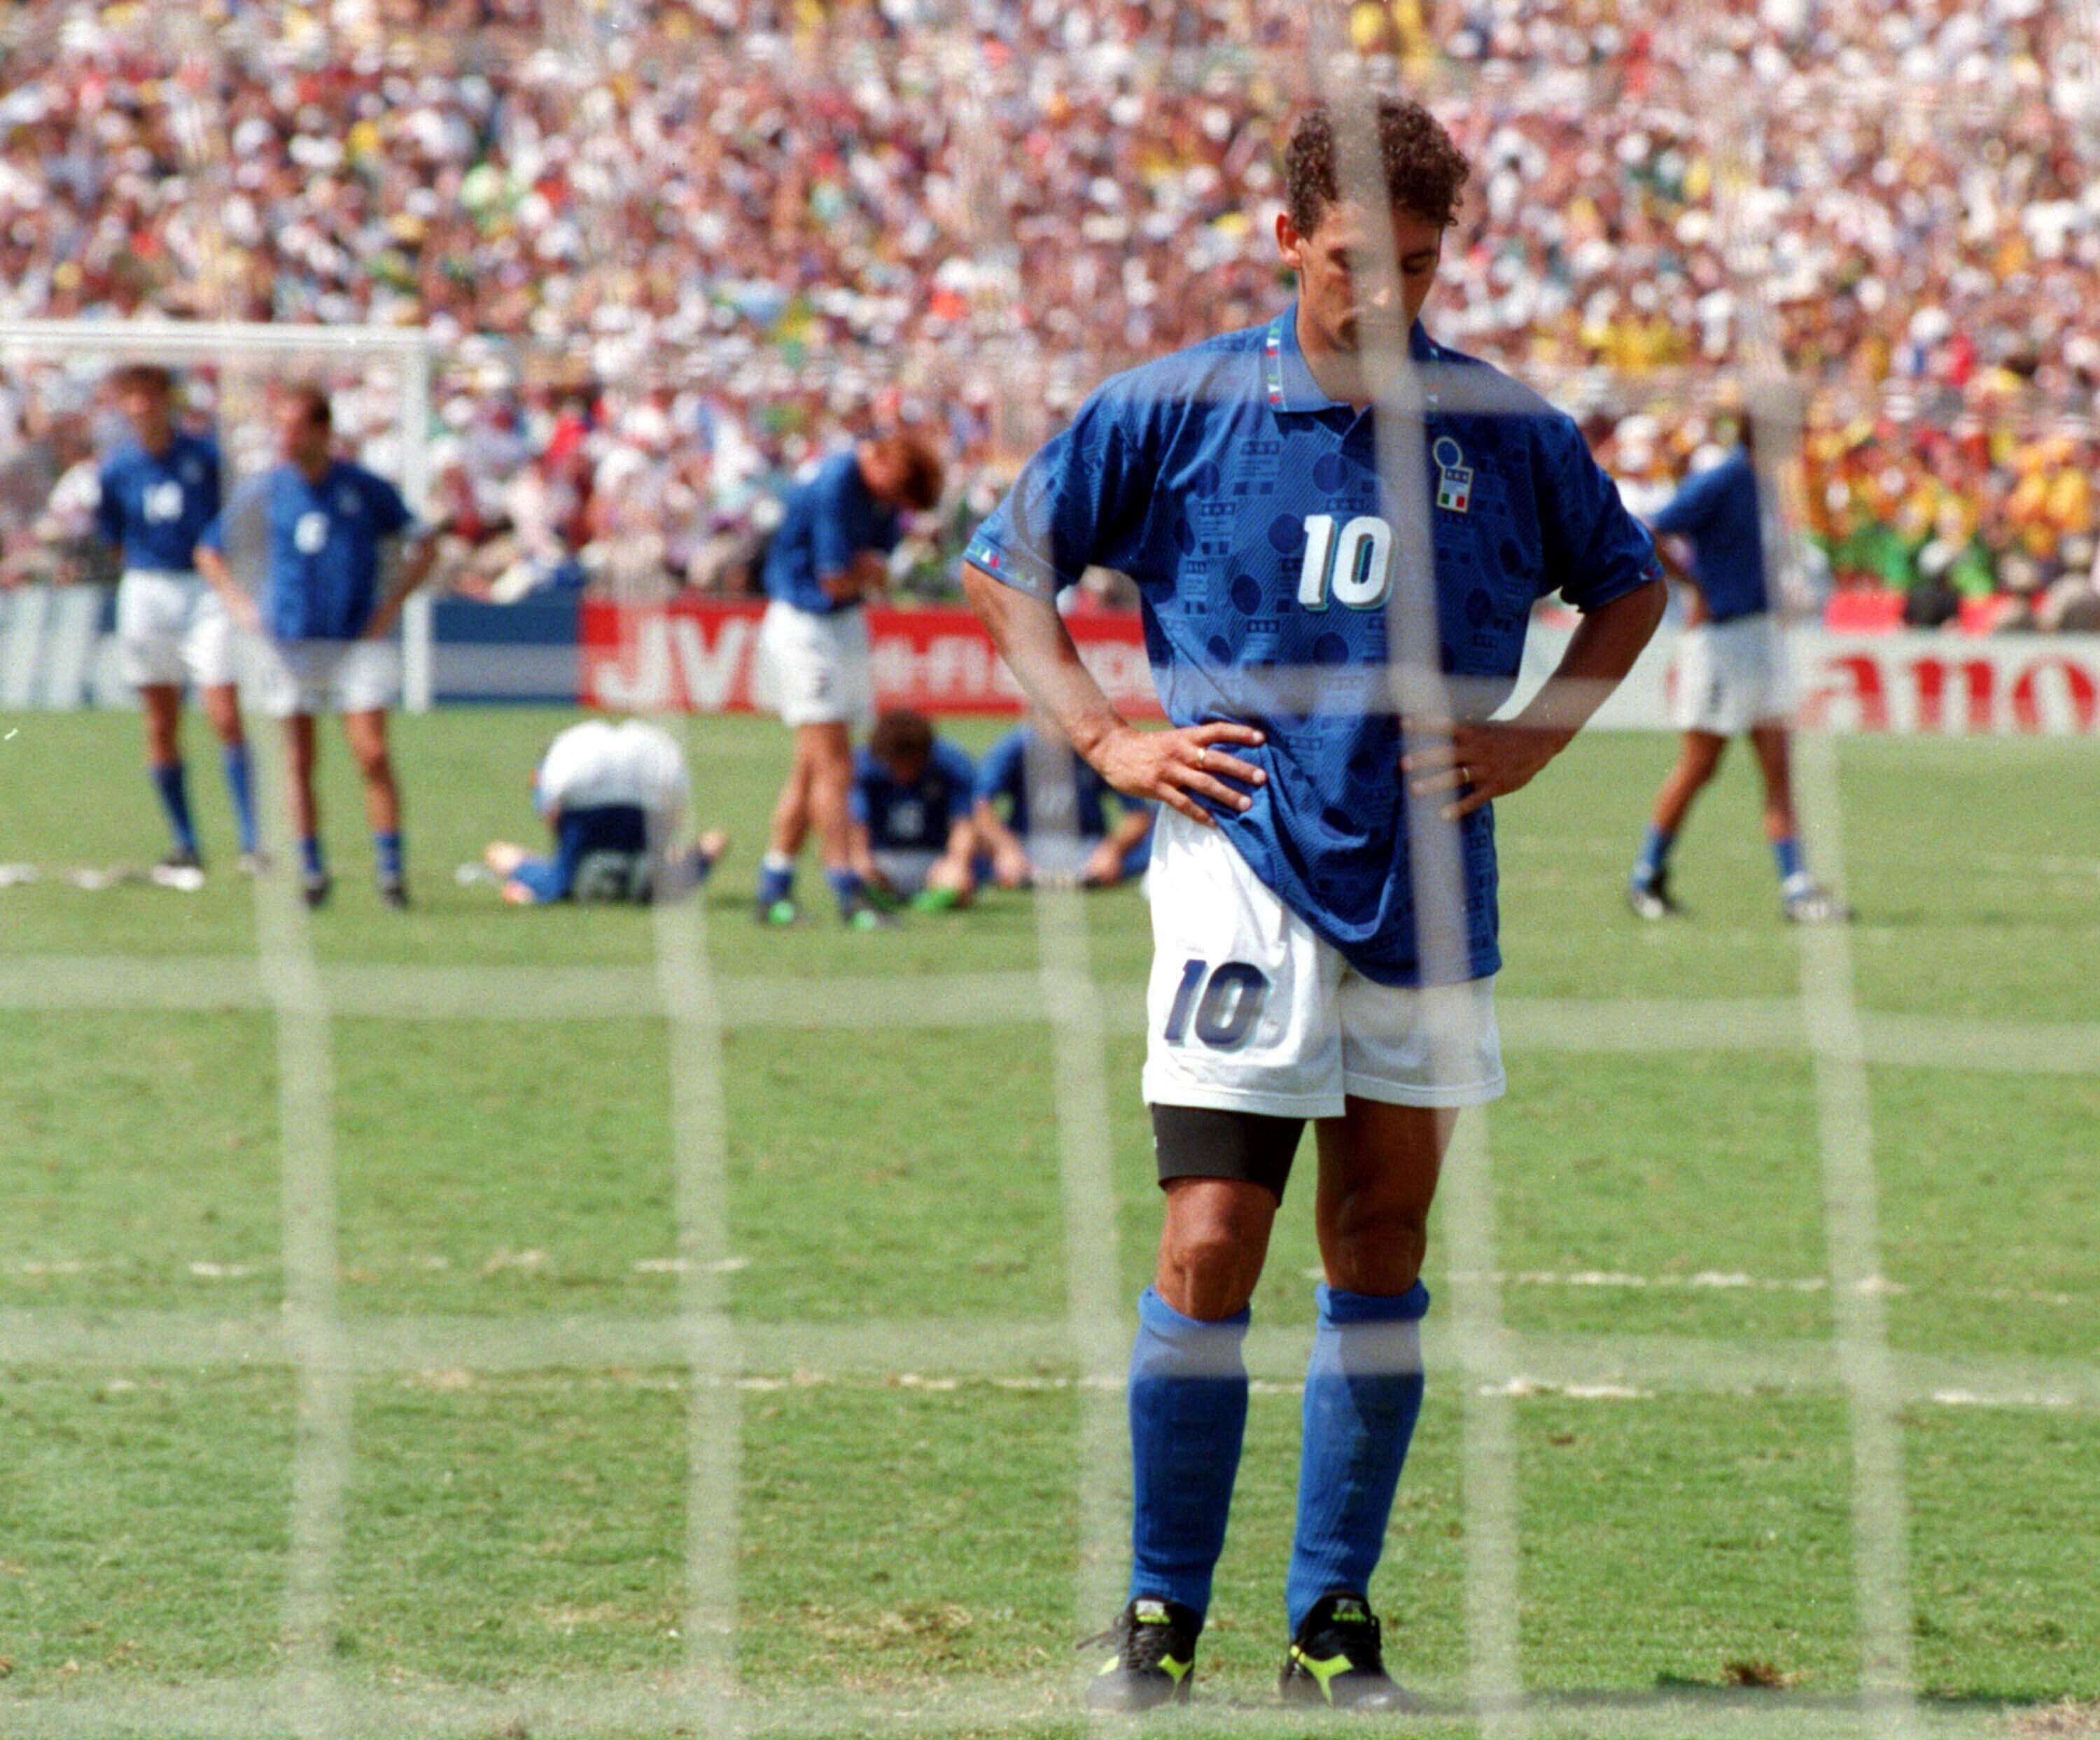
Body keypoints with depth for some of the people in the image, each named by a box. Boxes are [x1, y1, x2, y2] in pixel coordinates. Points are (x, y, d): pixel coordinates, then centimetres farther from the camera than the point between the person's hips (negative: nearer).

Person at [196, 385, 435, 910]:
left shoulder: (366, 489, 0)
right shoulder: (265, 492, 4)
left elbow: (422, 550, 9)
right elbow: (209, 551, 16)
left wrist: (391, 605, -2)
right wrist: (239, 605, 3)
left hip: (357, 640, -2)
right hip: (291, 644, 2)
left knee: (373, 755, -11)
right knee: (299, 763, 3)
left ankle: (390, 870, -7)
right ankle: (311, 872, 12)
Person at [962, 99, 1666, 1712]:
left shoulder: (1503, 430, 4)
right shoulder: (1176, 409, -2)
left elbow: (1628, 582, 20)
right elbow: (1007, 563, 9)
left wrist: (1534, 736, 6)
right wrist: (1103, 736, -1)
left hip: (1428, 876, 3)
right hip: (1243, 864, -3)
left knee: (1382, 1250, 8)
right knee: (1211, 1251, -10)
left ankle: (1335, 1621, 17)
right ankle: (1159, 1615, 0)